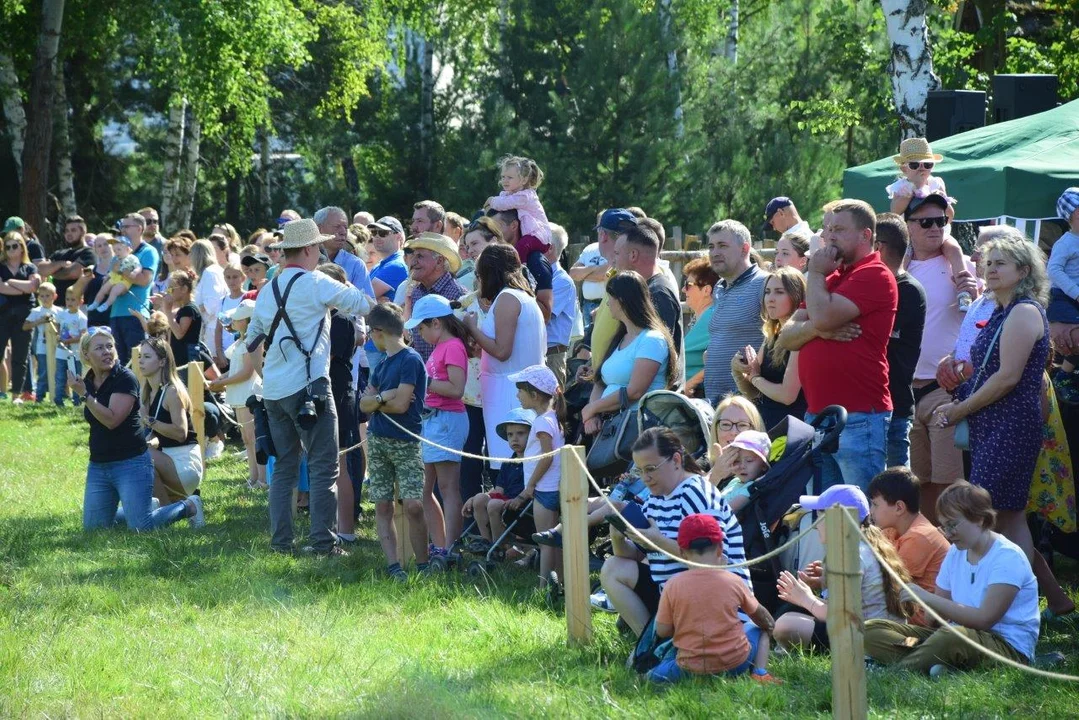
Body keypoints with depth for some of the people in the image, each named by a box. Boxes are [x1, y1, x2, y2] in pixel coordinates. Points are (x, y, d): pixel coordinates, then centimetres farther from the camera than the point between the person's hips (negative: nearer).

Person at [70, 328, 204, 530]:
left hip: (131, 463, -7)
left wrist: (85, 394, -26)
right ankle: (150, 505, 29)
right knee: (93, 527, 7)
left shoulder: (125, 379, -14)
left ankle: (189, 507, 12)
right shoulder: (88, 381, 8)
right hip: (98, 466, 8)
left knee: (141, 527, -15)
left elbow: (112, 420, -26)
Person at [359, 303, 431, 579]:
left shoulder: (411, 360, -9)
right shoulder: (383, 364, 14)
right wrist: (385, 397, -11)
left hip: (406, 442, -8)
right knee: (383, 507, 2)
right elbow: (364, 404, 7)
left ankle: (423, 565, -4)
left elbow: (401, 404, -16)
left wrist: (375, 399, -1)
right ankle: (393, 565, 1)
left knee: (413, 506, -13)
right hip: (378, 440, 8)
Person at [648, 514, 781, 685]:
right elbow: (759, 615, 11)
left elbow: (662, 631, -4)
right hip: (735, 663, 0)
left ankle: (662, 672, -3)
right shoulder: (733, 581, -5)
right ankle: (760, 673, 7)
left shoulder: (673, 585, -8)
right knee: (758, 628, 28)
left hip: (689, 668, 0)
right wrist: (771, 626, 33)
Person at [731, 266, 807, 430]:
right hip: (765, 426, 7)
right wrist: (738, 371, -2)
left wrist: (755, 377, -2)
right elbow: (752, 392, 19)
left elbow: (787, 395, -19)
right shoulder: (771, 338, 12)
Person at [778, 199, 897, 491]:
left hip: (858, 419, -9)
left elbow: (823, 316, -21)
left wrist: (815, 273, -4)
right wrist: (817, 329, -9)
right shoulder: (831, 278, 21)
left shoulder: (874, 275, -8)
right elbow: (786, 338, 13)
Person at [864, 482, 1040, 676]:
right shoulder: (956, 553, 14)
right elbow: (937, 615, 15)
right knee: (870, 630, -7)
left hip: (1009, 648, -8)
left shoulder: (1007, 557, -11)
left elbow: (984, 619, -21)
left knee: (951, 637, -44)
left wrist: (928, 598, -21)